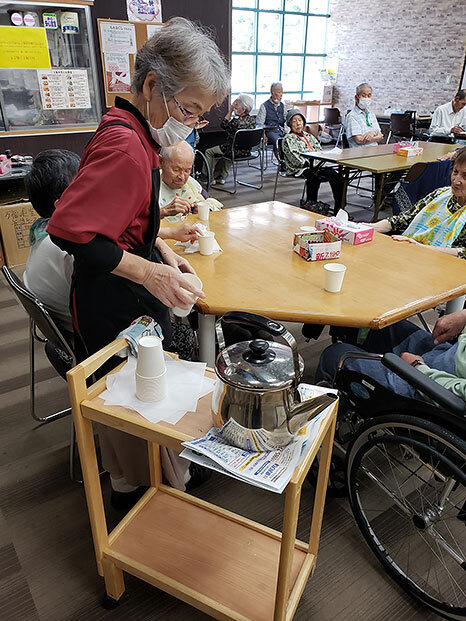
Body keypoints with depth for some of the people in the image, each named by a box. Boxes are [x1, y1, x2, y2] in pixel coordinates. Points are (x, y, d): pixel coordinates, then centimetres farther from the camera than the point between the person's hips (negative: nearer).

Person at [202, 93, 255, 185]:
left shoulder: (237, 122, -27)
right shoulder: (252, 120, -3)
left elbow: (223, 125, -9)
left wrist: (230, 111, -7)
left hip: (236, 151, -8)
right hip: (246, 151, 8)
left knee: (208, 151, 11)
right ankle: (222, 177, 40)